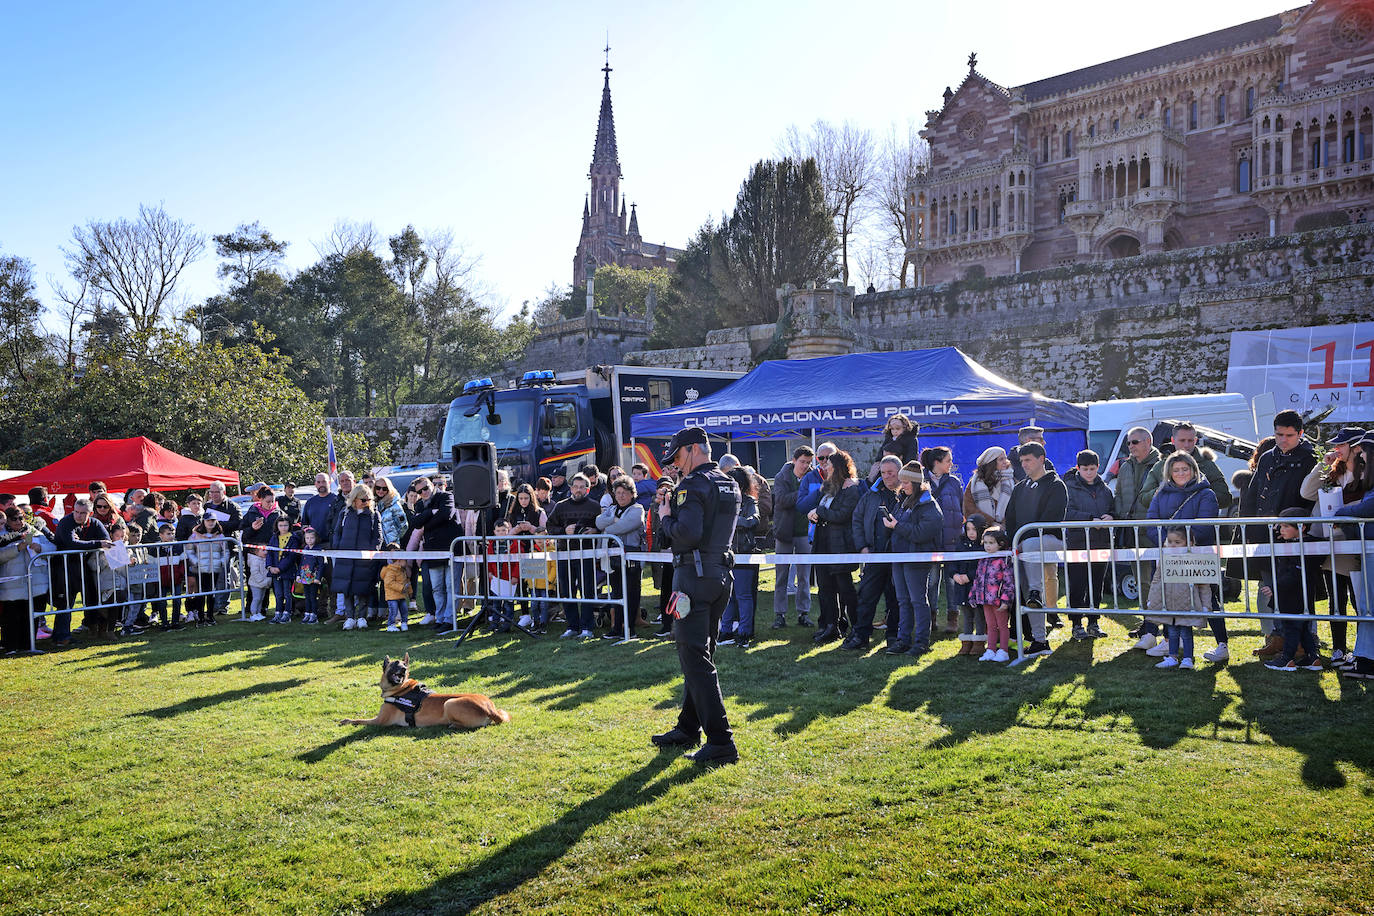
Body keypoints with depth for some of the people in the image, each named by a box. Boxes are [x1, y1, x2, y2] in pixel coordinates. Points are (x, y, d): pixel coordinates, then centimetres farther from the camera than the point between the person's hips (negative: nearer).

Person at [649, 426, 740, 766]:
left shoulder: (693, 485, -15)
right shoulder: (730, 485, 14)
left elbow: (687, 534, -25)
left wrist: (667, 516, -7)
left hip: (694, 576, -9)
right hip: (720, 572, 9)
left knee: (696, 659, -7)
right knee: (699, 655, 18)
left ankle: (721, 741, -10)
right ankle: (689, 728, 29)